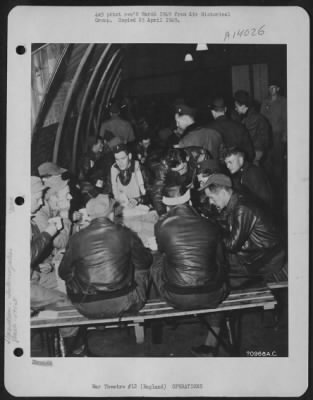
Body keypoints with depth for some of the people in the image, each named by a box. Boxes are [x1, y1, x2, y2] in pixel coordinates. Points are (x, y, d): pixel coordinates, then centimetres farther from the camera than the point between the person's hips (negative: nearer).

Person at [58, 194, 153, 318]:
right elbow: (144, 262, 4)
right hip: (121, 304, 0)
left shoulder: (77, 239, -10)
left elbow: (63, 273, 4)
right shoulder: (125, 234, -10)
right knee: (140, 269, 22)